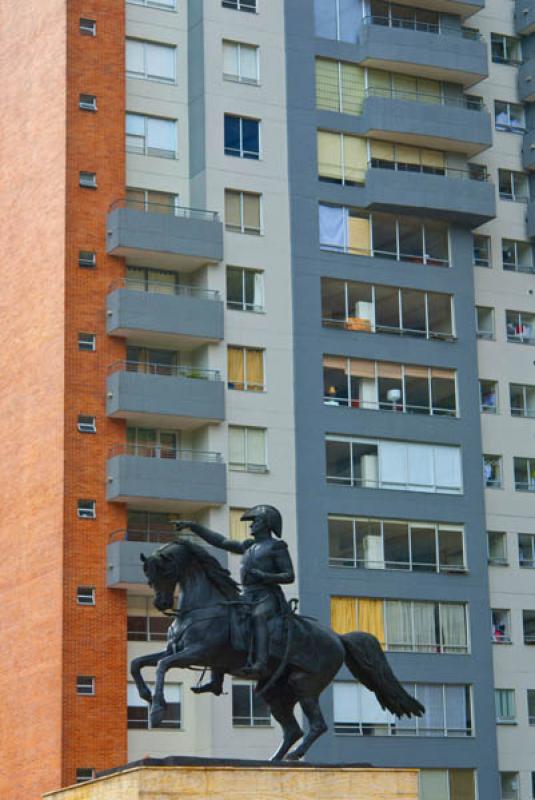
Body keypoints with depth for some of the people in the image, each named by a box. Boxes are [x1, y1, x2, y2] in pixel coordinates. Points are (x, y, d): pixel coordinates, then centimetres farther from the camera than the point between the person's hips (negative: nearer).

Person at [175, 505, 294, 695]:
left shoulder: (277, 547, 3)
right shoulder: (249, 547, 23)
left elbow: (289, 576, -3)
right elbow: (219, 541, 25)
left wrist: (264, 576, -17)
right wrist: (193, 526, 22)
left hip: (268, 599, -8)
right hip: (248, 599, 8)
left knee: (257, 616, -38)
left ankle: (261, 664, -57)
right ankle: (216, 682, -3)